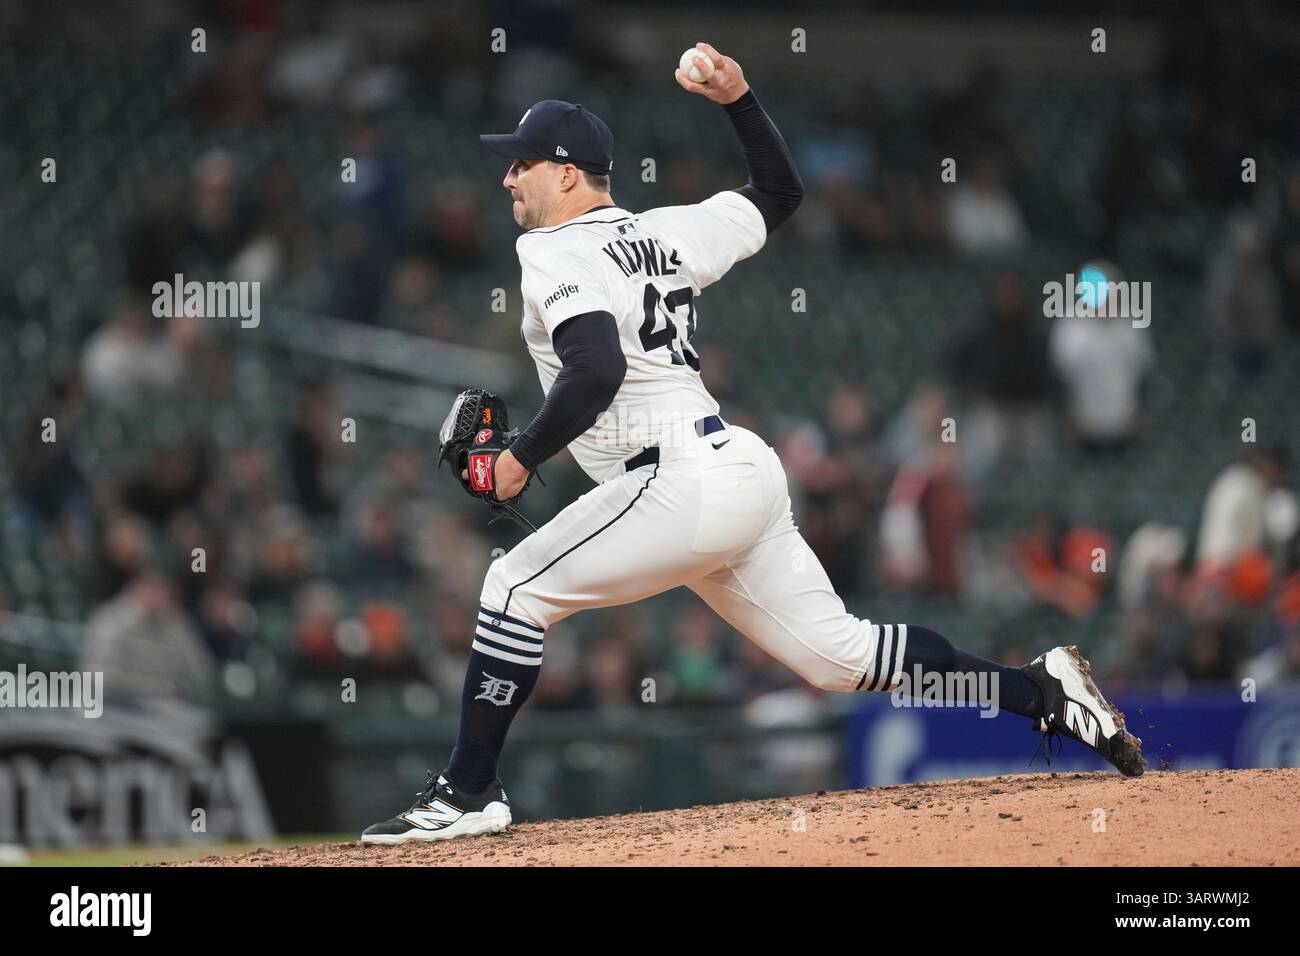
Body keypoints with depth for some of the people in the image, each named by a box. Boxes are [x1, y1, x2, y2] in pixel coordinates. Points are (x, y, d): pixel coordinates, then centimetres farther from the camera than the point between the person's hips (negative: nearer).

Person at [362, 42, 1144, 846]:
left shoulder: (557, 253, -7)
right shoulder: (662, 233, 17)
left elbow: (596, 368, -23)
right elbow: (780, 192, 29)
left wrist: (523, 458, -14)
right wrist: (741, 100, 25)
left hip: (685, 483, -9)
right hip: (748, 474, 9)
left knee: (517, 588, -4)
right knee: (839, 652, 12)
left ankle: (468, 794, -4)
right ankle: (1041, 691, 9)